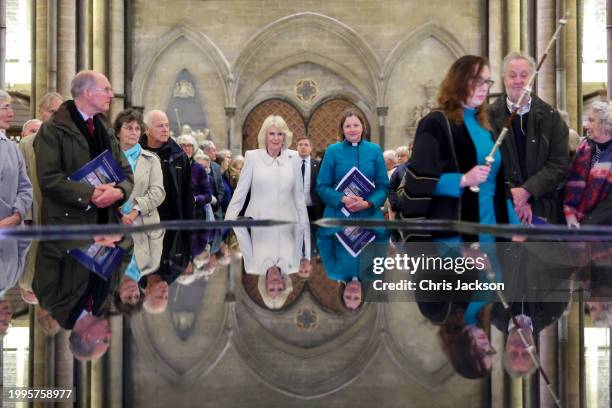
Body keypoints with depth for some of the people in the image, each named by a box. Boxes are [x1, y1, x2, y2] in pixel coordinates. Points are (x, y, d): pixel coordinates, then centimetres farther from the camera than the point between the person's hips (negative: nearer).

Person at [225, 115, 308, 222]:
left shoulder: (293, 157, 5)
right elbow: (240, 192, 2)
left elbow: (299, 194, 9)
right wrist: (228, 223, -5)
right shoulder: (252, 156, 1)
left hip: (287, 222, 1)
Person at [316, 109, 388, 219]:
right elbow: (322, 186, 1)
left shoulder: (375, 150, 7)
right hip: (338, 217, -1)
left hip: (369, 216, 1)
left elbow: (383, 185, 5)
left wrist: (368, 203, -13)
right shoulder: (333, 151, 3)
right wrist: (343, 199, -16)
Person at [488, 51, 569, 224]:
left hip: (543, 210, 1)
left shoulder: (551, 117, 5)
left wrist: (527, 191, -14)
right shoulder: (490, 116, 0)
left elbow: (560, 163, -1)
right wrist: (511, 196, -14)